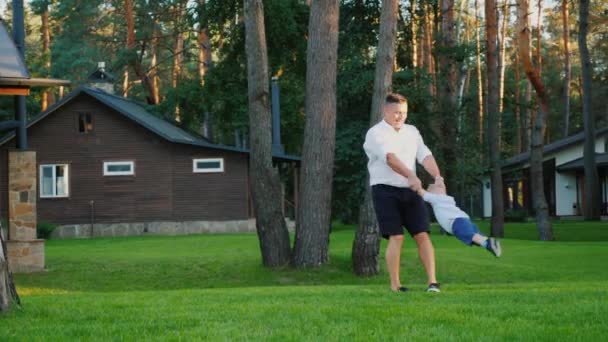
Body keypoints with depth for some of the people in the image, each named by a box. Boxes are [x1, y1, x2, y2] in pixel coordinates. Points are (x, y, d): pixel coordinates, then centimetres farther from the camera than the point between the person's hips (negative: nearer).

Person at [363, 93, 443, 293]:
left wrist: (438, 177, -15)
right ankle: (394, 284, -5)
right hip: (386, 190, -5)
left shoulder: (412, 132, 15)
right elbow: (390, 158, -22)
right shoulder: (375, 133, -6)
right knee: (396, 237, -11)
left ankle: (432, 281, -8)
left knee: (422, 234, -6)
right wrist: (411, 176, -36)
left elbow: (425, 156, 3)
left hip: (409, 191, 5)